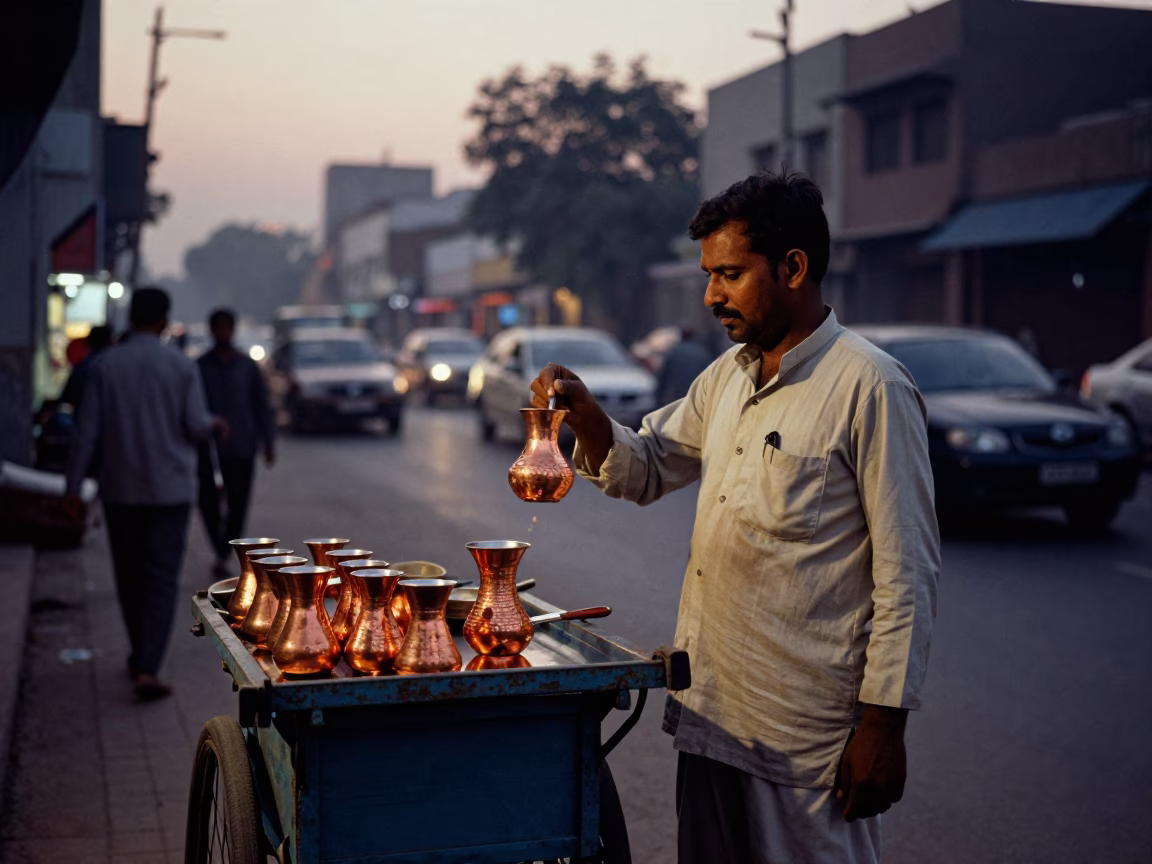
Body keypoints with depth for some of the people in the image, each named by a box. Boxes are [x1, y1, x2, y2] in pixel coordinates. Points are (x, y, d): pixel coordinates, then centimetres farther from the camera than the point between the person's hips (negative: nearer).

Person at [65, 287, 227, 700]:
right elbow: (195, 427, -7)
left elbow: (87, 430, -5)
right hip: (170, 488, -2)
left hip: (120, 489, 2)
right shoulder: (181, 366, -6)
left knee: (130, 575, 17)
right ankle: (147, 668, -14)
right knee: (162, 580, -2)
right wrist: (214, 423, 16)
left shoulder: (103, 365, -3)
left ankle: (140, 655, 29)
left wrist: (74, 485, 0)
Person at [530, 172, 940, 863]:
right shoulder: (728, 376, 12)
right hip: (711, 714, 8)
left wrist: (883, 722, -16)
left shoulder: (870, 387, -13)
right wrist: (585, 413, 2)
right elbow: (644, 470, 22)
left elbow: (908, 573, -14)